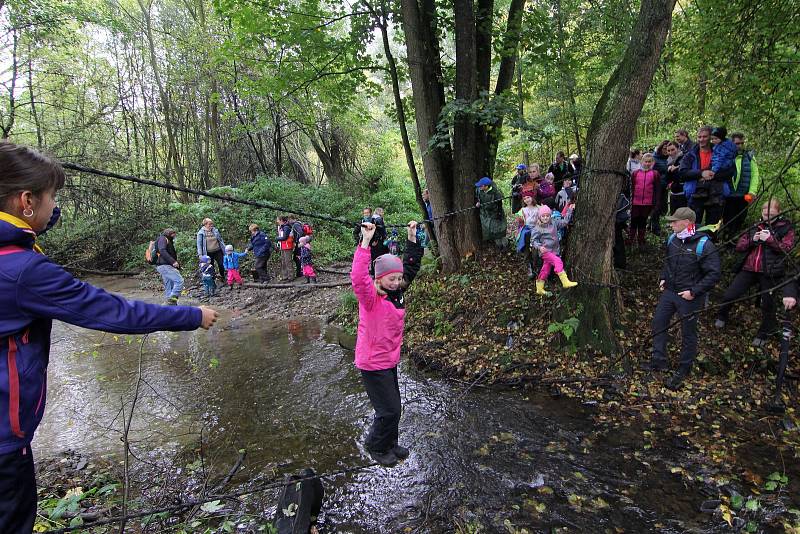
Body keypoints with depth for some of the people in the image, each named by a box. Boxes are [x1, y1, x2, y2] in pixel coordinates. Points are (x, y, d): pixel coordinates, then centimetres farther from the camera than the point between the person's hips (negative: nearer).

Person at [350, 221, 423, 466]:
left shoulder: (396, 291, 1)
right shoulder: (370, 296, -20)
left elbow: (410, 267, 12)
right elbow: (358, 278, -41)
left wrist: (412, 239, 7)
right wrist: (365, 242, -43)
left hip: (389, 360, 8)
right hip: (373, 363, -8)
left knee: (393, 407, 19)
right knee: (389, 410, 1)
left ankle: (390, 444, 40)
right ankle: (376, 446, 26)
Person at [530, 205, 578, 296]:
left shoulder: (554, 223, 8)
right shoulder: (537, 229, -8)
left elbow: (565, 222, 14)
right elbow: (533, 240, -7)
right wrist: (539, 247, -23)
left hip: (554, 251, 6)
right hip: (545, 251, -6)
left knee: (546, 270, 10)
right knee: (558, 261, -24)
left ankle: (539, 289, 20)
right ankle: (565, 282, -24)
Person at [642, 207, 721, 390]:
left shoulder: (703, 245, -21)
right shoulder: (673, 239, 0)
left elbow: (714, 274, -19)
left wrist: (694, 292, -22)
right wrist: (663, 278, 7)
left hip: (689, 297, -7)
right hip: (670, 291, 7)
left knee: (688, 333, 8)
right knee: (658, 322, 14)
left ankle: (684, 370, 25)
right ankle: (659, 361, 30)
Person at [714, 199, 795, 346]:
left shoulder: (786, 228, 3)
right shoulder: (755, 227, 11)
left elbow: (787, 248, -9)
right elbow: (739, 246, 8)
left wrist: (769, 239, -20)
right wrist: (752, 239, -9)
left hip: (770, 272, -3)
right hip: (749, 269, 3)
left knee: (767, 304, 6)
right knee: (729, 295, -3)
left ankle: (765, 333, 28)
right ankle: (722, 316, 26)